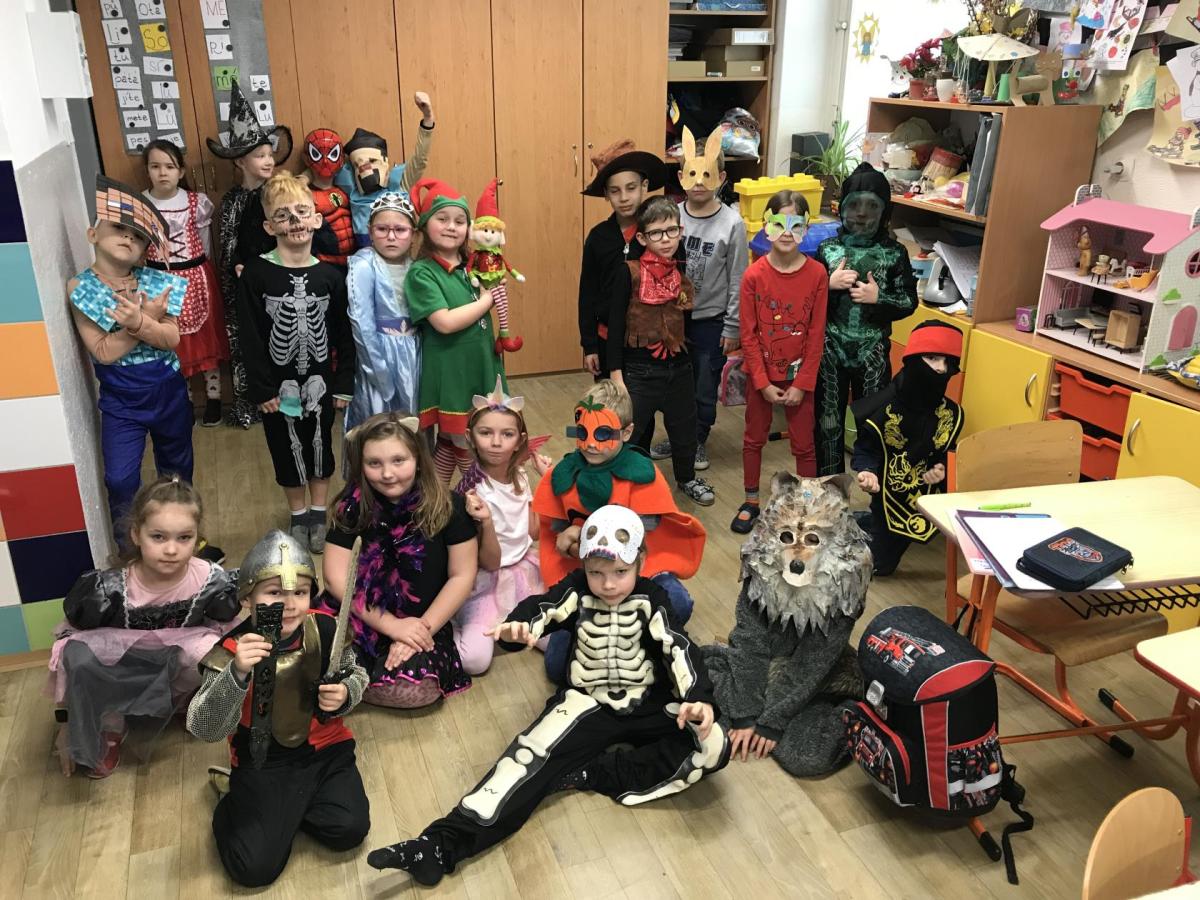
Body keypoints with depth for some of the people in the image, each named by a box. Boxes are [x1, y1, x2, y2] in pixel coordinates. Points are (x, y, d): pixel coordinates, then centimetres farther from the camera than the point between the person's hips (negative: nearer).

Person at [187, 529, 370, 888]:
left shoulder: (325, 629, -12)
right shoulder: (231, 648, -20)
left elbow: (355, 674, 8)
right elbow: (204, 730, -28)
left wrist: (344, 695, -16)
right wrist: (237, 673, -44)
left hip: (324, 749, 3)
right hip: (262, 762, -2)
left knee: (349, 830, -14)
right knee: (254, 868, -11)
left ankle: (287, 808, 15)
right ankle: (239, 807, 21)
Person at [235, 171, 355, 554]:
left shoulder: (330, 276, -4)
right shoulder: (256, 274, -10)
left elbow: (344, 335, 0)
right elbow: (250, 337, -10)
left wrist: (344, 383, -2)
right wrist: (262, 387, -12)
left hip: (319, 380, 2)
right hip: (279, 383, -1)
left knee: (320, 446, 14)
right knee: (287, 450, 13)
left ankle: (318, 514, 33)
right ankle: (298, 515, 32)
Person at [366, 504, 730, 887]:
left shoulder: (650, 599, -3)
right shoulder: (577, 591, -3)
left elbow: (679, 649, -15)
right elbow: (542, 609, -23)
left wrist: (699, 698, -35)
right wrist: (518, 626, -49)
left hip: (647, 704, 1)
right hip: (588, 703, 0)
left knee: (713, 745, -23)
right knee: (534, 754, -24)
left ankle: (592, 773, -25)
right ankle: (442, 843, -34)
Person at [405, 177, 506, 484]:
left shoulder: (471, 266, 7)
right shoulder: (421, 272, -13)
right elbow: (445, 322, -23)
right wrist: (486, 301, -14)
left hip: (480, 367, 6)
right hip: (449, 373, -6)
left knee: (451, 442, 16)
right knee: (467, 448, 3)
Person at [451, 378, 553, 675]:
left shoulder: (520, 477, -1)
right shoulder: (472, 490, -20)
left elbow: (534, 531, 4)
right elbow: (489, 562, -19)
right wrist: (486, 522, -39)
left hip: (525, 569, 7)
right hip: (489, 583, -6)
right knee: (475, 659, -26)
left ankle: (508, 622, 11)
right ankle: (451, 625, 4)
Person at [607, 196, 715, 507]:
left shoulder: (683, 273, 2)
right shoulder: (629, 273, -12)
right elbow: (615, 326, -11)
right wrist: (616, 376, -13)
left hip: (679, 366, 5)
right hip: (639, 369, -4)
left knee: (684, 428, 18)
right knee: (635, 434, 8)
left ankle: (686, 479, 43)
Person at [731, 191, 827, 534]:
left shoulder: (817, 274, -10)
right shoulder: (754, 275, -12)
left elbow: (816, 334, -7)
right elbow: (748, 335, -9)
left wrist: (802, 384, -10)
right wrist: (764, 383, -11)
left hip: (799, 375, 0)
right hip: (761, 374, 1)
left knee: (803, 444, 9)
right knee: (754, 438, 15)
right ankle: (751, 502, 32)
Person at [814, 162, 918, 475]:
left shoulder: (895, 253, -2)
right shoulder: (827, 248, -1)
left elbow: (910, 301, 0)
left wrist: (878, 298, -15)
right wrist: (829, 284, -17)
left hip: (873, 352, 0)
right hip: (831, 349, 1)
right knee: (828, 420, 10)